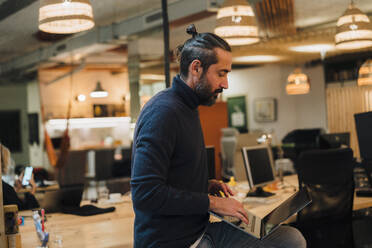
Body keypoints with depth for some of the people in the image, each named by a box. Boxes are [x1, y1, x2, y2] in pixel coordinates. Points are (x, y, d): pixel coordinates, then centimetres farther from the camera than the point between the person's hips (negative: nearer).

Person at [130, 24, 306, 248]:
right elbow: (145, 194, -25)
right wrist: (211, 202, -17)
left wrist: (206, 185, 7)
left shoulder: (187, 109, 15)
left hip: (200, 229, 10)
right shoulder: (163, 112, -18)